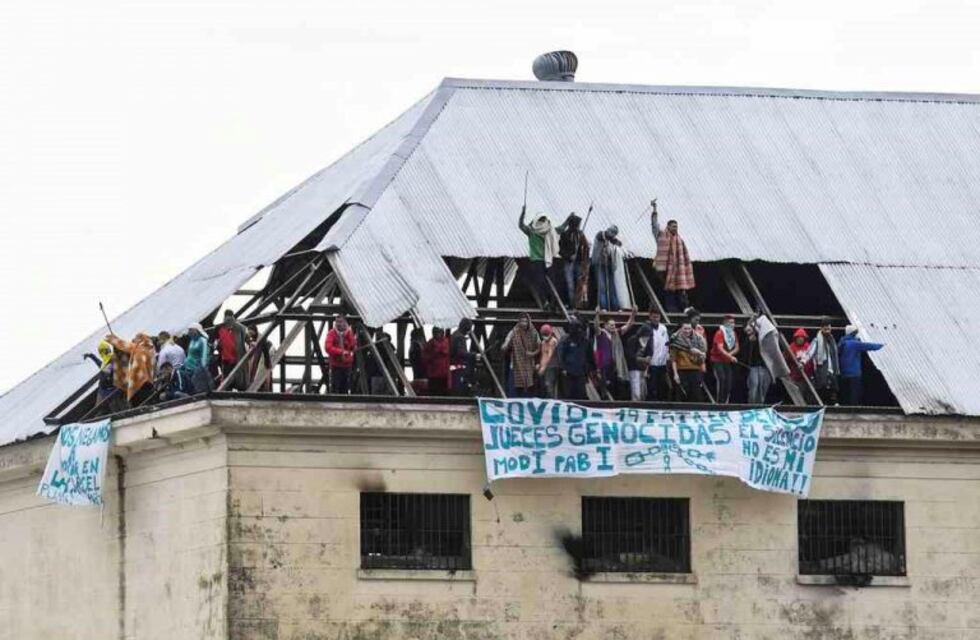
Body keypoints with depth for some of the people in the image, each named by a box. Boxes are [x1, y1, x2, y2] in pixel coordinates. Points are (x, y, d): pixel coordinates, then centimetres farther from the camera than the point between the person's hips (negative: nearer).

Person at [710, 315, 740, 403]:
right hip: (717, 360, -6)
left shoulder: (733, 334, 6)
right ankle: (719, 401, -17)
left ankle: (725, 402, 7)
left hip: (728, 362, 6)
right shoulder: (720, 333, -15)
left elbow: (736, 348, 6)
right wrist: (730, 357, -34)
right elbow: (720, 348, -25)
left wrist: (730, 354, -15)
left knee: (728, 382, 0)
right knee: (721, 379, -19)